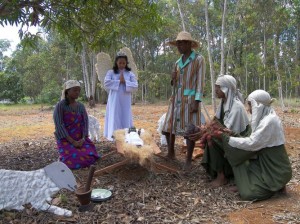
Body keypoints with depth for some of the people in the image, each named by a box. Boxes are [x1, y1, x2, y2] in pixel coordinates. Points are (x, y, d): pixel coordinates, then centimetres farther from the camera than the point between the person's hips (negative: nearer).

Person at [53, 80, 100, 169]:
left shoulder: (81, 106, 6)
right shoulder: (60, 106, -9)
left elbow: (85, 123, 0)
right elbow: (59, 125, -15)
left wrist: (83, 139, -17)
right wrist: (72, 141, -21)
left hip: (80, 139, 4)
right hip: (66, 139, -4)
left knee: (90, 157, -16)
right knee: (74, 160, -23)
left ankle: (78, 150, 13)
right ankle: (64, 154, 10)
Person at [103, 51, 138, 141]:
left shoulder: (130, 74, 7)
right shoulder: (111, 72, 5)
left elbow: (135, 86, -4)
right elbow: (106, 83, -11)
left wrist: (125, 82, -15)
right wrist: (119, 81, -11)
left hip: (125, 101, 1)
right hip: (114, 101, -1)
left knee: (125, 118, 4)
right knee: (114, 118, -2)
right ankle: (113, 135, 3)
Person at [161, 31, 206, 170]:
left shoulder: (199, 59, -1)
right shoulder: (178, 63, 17)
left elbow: (200, 82, -8)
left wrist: (196, 101, -17)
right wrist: (173, 79, -2)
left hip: (190, 99, -6)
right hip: (176, 99, 7)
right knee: (168, 127, 7)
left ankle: (189, 160, 7)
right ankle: (171, 153, 25)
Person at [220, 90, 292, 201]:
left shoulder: (269, 121, -24)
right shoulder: (265, 117, 5)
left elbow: (251, 143, -25)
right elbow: (256, 142, 8)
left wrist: (226, 138, -18)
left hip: (275, 169, -9)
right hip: (267, 163, 9)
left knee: (247, 194, -16)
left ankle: (276, 185, 5)